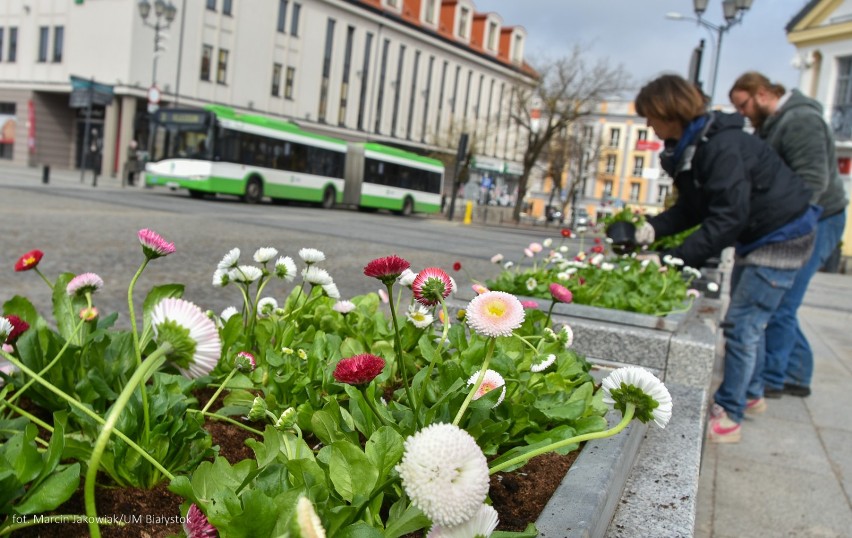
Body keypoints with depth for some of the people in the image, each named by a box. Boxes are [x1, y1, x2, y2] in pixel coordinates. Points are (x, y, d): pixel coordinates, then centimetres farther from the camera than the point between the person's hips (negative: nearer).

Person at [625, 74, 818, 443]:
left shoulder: (721, 146, -29)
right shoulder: (689, 147, 2)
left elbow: (728, 217, -31)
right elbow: (693, 208, 4)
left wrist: (678, 259, -30)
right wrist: (653, 228, -12)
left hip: (782, 239, -10)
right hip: (756, 237, 10)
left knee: (742, 326, -9)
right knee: (745, 323, 19)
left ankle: (728, 418, 0)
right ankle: (747, 393, 35)